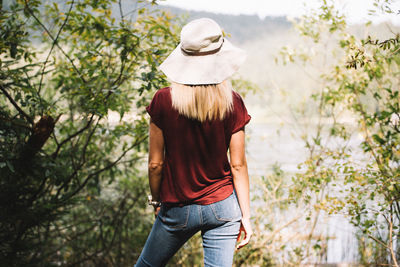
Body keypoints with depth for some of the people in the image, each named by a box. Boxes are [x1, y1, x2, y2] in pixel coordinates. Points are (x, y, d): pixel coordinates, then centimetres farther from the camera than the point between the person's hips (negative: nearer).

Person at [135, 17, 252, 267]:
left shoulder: (164, 100, -14)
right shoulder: (232, 102, -11)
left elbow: (155, 163, -7)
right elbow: (238, 165, -6)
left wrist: (156, 200, 10)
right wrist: (246, 216, 3)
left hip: (178, 209, 0)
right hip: (223, 206, 1)